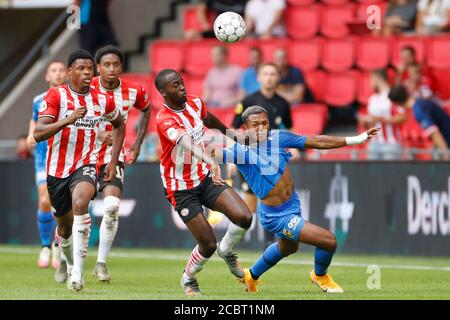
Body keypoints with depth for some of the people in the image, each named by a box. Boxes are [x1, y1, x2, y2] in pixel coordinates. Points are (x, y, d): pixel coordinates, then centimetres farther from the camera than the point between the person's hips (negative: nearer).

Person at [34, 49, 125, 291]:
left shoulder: (102, 100, 1)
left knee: (80, 203, -32)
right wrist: (68, 120, -33)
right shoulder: (56, 95, -9)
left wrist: (114, 160, 15)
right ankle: (68, 262, 47)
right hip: (57, 169, 0)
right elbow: (38, 134, -19)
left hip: (85, 166, 0)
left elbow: (119, 125, 23)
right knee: (65, 225, 13)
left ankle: (78, 270, -35)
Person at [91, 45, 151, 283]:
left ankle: (101, 263, -8)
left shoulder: (133, 92, -5)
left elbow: (146, 109, 17)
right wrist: (98, 133, -24)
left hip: (113, 156, 1)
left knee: (112, 206, -20)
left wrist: (138, 143, 10)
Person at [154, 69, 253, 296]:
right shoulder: (164, 120, -26)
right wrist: (210, 160, -62)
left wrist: (226, 131, 40)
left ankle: (226, 251, 18)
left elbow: (208, 119, 22)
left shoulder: (194, 103, -3)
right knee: (208, 245, -7)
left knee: (244, 217, -14)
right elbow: (187, 142, -45)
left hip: (205, 177, 6)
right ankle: (188, 279, 24)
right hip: (181, 189, -6)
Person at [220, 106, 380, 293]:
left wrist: (357, 139, -7)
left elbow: (318, 142, -6)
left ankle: (251, 276, 59)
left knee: (287, 248, 35)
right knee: (328, 241, -13)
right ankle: (320, 276, 21)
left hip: (292, 205, 8)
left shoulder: (278, 138, -10)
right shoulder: (241, 151, -24)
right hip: (276, 216, -8)